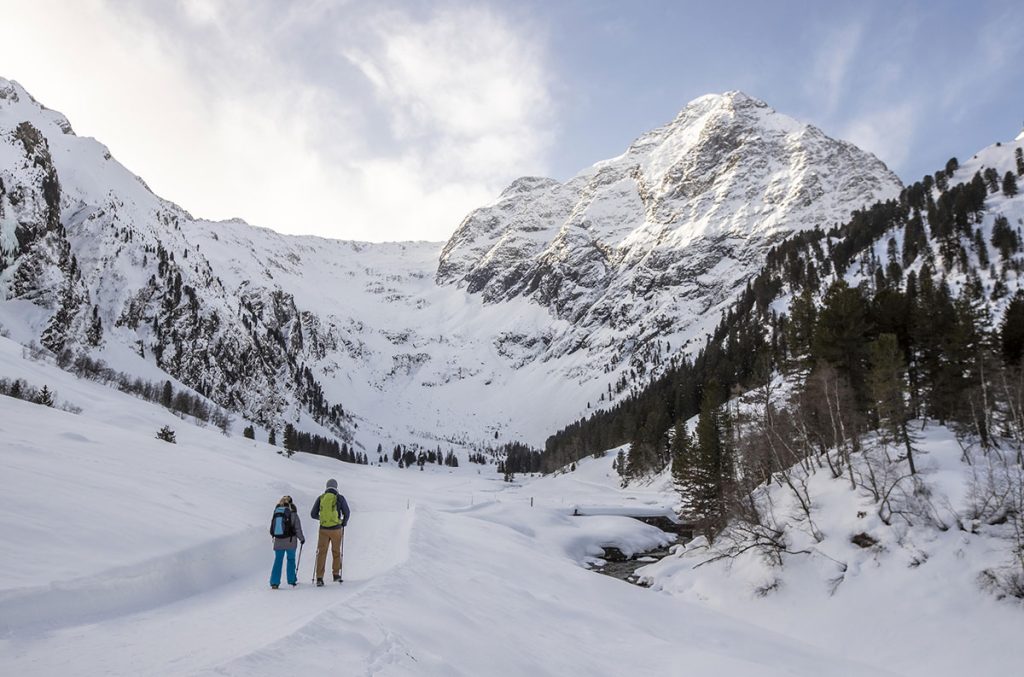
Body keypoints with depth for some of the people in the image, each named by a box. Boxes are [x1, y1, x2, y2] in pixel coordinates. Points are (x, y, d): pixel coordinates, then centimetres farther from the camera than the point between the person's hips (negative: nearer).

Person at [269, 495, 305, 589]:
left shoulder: (276, 513, 0)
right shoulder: (292, 514, -10)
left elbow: (272, 530, 8)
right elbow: (298, 528, -6)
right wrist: (301, 538, 7)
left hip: (278, 541, 3)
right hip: (290, 541, -2)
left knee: (278, 560, 10)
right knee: (291, 559, 14)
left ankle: (274, 582, 5)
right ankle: (291, 580, 19)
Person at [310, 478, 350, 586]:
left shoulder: (320, 498, 4)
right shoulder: (340, 498, -3)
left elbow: (313, 514, 8)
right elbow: (346, 513, 0)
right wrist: (344, 523, 19)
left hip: (323, 529, 1)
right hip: (336, 529, -1)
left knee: (321, 552, 7)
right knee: (336, 552, 16)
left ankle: (319, 578, 2)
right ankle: (336, 575, 23)